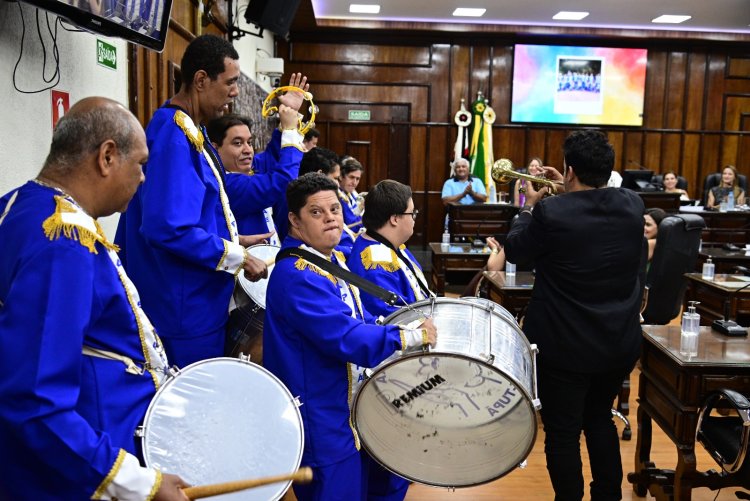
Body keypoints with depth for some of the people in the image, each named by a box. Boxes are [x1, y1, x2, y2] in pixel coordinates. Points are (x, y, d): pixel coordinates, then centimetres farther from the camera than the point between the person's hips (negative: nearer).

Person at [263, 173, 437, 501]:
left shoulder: (335, 261, 8)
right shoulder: (296, 276, -25)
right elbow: (346, 339, -32)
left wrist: (407, 330, 3)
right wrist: (412, 336, -24)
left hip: (351, 413, 10)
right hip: (323, 425, -10)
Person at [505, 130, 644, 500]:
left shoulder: (550, 212, -20)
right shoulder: (633, 205, -6)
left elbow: (513, 250, -4)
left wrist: (529, 208, 10)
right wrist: (567, 190, 18)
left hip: (565, 344, -6)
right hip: (620, 342, 6)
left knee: (563, 432, 10)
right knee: (599, 418, 26)